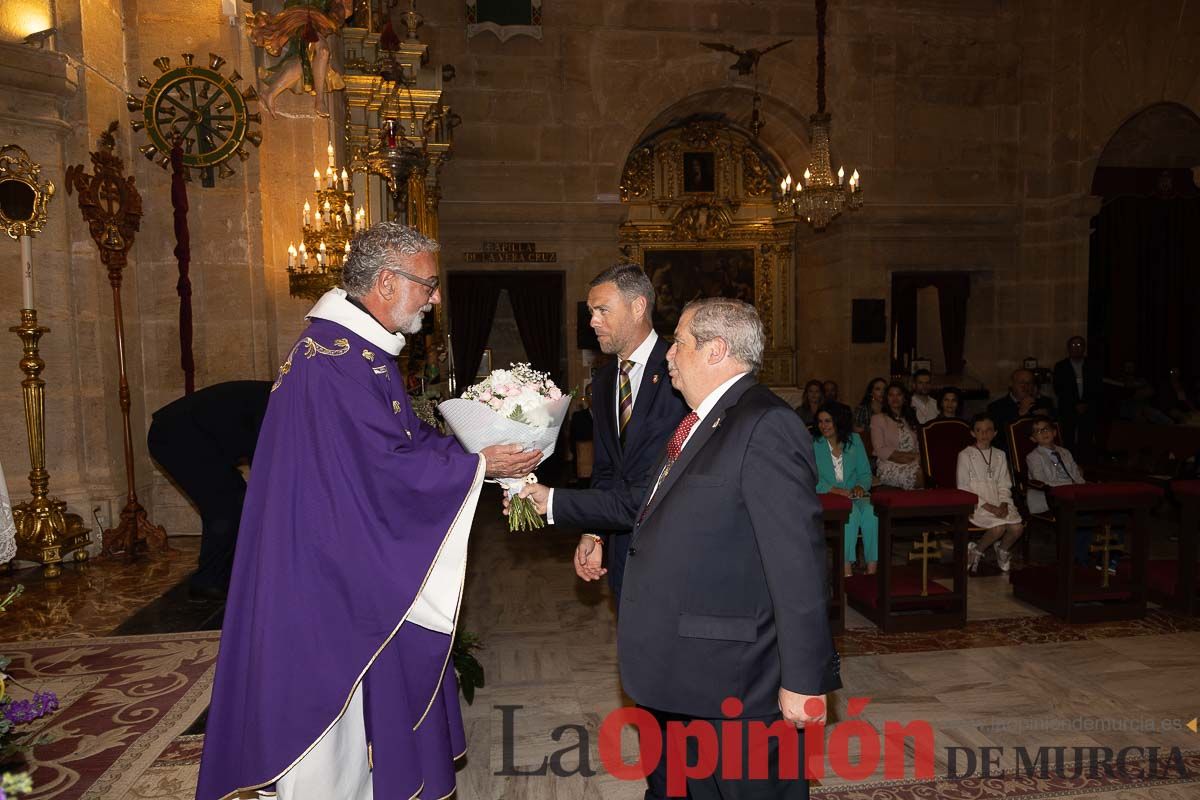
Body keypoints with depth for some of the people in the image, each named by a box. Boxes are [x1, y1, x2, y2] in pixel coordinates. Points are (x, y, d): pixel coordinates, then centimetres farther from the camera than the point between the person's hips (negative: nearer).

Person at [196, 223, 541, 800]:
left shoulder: (360, 349, 10)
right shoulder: (337, 357, -23)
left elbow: (409, 437, 13)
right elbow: (388, 467, -26)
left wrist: (481, 449, 0)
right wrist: (480, 465, -16)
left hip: (357, 558, 10)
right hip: (334, 570, -10)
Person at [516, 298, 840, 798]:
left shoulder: (765, 425, -20)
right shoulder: (698, 424, 11)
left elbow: (798, 561, -23)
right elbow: (643, 504, 16)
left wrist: (805, 680, -21)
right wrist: (550, 500, 18)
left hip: (738, 681, -9)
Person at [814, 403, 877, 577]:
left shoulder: (854, 440, 9)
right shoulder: (814, 445, 0)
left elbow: (865, 472, 10)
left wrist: (861, 486, -12)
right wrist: (834, 489, -22)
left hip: (855, 495, 3)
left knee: (870, 511, -30)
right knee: (852, 511, -33)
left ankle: (872, 568, -28)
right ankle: (846, 568, -32)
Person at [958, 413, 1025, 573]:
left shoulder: (999, 455, 16)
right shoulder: (965, 455, -1)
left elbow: (1004, 485, 13)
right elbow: (964, 488, -7)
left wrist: (1003, 504, -7)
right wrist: (987, 506, -15)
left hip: (998, 502, 5)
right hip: (976, 504, -5)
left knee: (1018, 526, -20)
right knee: (999, 527, -28)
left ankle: (1003, 550, 11)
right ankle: (976, 551, -2)